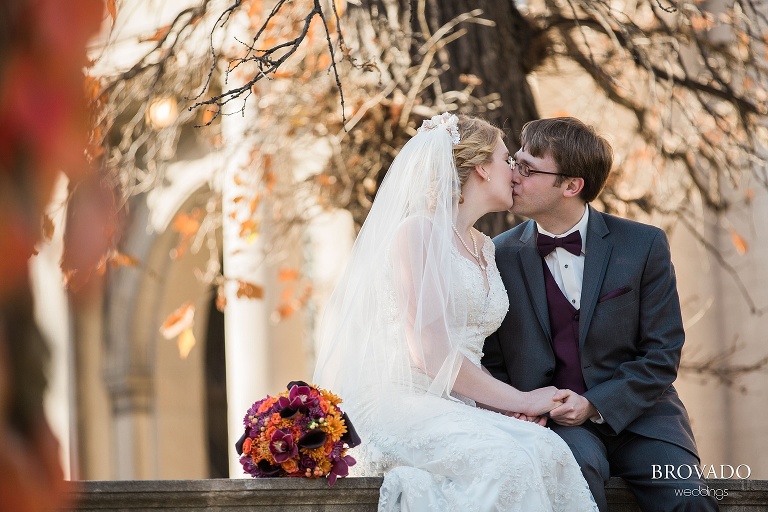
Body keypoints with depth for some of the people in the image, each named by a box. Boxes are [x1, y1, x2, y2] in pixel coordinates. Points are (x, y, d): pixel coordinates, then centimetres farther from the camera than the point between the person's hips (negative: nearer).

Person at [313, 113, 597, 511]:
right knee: (507, 462, -36)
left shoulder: (484, 248, 21)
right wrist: (521, 401, -8)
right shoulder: (418, 232, -5)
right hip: (404, 402, -7)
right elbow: (431, 355, -12)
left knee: (547, 449, -26)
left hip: (458, 412, 7)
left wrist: (517, 402, -1)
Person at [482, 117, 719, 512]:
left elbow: (662, 355, 0)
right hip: (550, 420, 0)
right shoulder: (500, 256, 4)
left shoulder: (644, 246, 0)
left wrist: (595, 404, -13)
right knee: (577, 462, -34)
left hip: (636, 416, 0)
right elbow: (490, 361, 9)